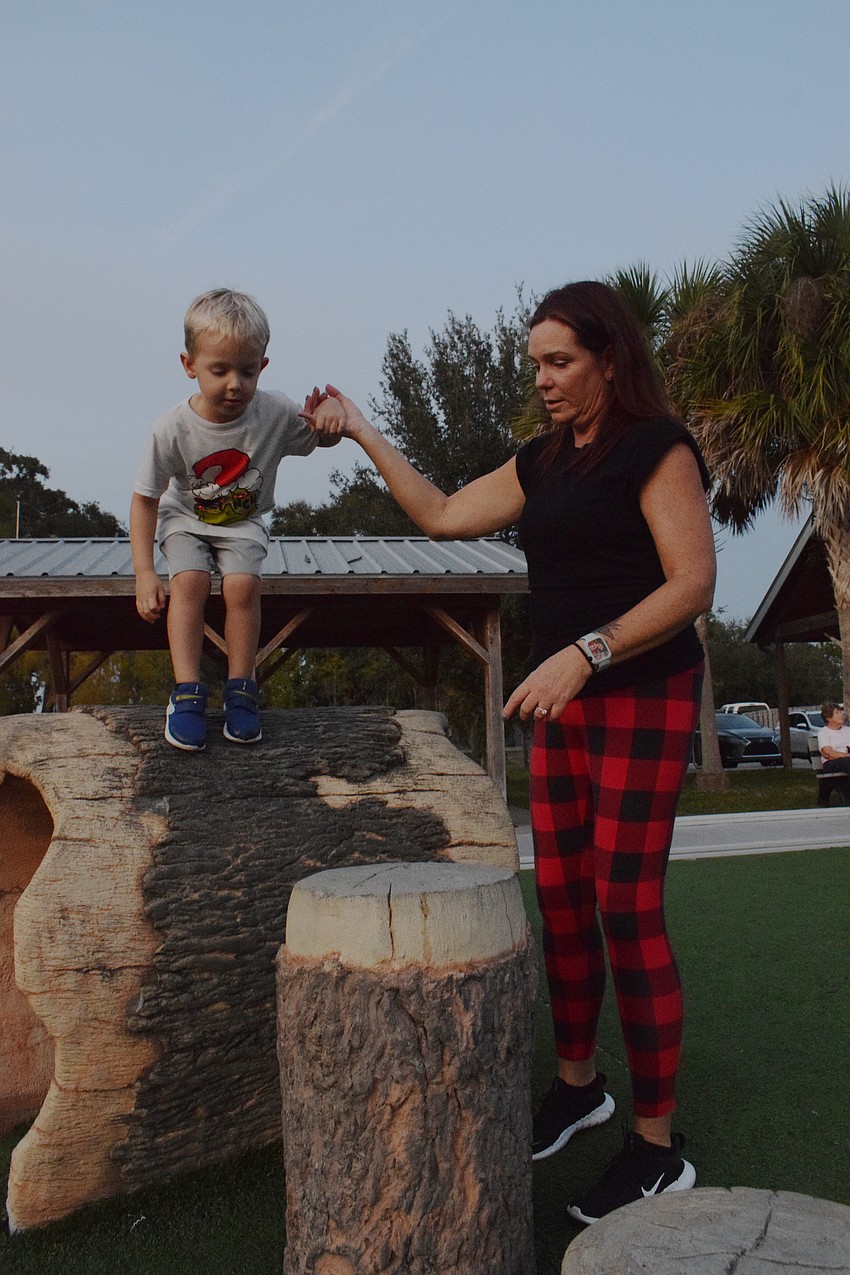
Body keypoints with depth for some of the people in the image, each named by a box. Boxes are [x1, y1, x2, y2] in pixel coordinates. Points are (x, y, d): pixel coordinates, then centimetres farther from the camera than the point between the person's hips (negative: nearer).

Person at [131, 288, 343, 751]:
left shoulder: (275, 413, -20)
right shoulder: (174, 428, -23)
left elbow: (323, 438, -3)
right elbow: (145, 499, -14)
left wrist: (329, 415, -31)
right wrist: (144, 573, -20)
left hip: (243, 521, 1)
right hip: (186, 519, 0)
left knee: (242, 584, -26)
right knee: (190, 580, -28)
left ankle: (240, 688, -8)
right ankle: (187, 691, -18)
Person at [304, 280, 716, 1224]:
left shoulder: (655, 446, -9)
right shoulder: (543, 463, 13)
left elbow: (693, 582, -17)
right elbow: (442, 515, 16)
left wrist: (582, 654, -25)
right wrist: (364, 435, 12)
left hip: (642, 696, -7)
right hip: (563, 702, 7)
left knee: (628, 909, -7)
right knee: (560, 900, 9)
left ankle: (658, 1147, 4)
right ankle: (576, 1084, 27)